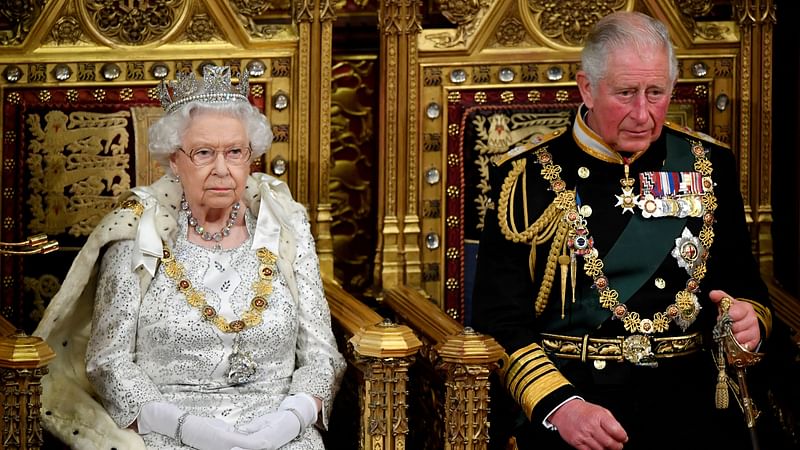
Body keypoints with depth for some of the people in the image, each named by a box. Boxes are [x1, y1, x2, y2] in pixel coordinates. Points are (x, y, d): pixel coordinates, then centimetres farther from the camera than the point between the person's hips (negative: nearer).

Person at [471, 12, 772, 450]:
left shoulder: (709, 165, 11)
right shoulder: (526, 175, 2)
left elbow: (743, 281, 19)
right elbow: (497, 315, -4)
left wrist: (748, 318, -5)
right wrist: (558, 406, -18)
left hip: (685, 388, 3)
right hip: (560, 387, -2)